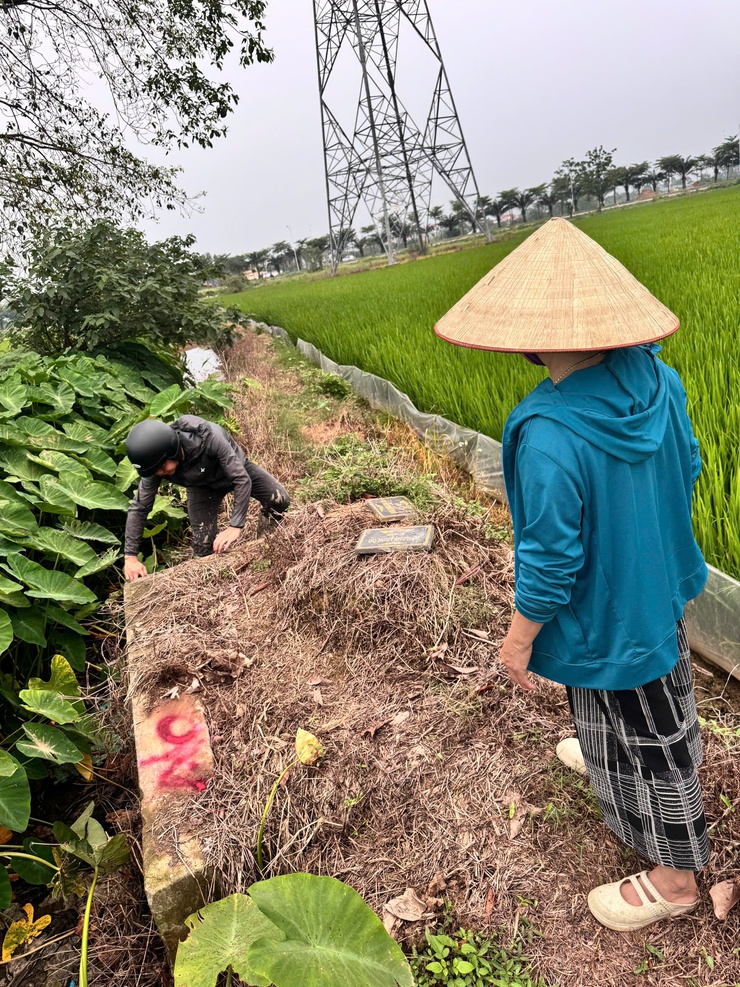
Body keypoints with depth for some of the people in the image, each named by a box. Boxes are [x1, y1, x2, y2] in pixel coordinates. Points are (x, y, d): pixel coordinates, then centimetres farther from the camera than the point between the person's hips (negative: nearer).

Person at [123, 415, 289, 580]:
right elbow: (138, 507, -19)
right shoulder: (156, 463, -30)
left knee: (280, 501, -19)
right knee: (203, 544, -10)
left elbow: (243, 480, -38)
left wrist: (235, 526, -45)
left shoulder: (210, 437, -44)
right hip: (202, 485, 2)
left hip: (236, 469, -2)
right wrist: (130, 556, -21)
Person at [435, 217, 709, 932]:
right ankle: (603, 760, 64)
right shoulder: (656, 379, -13)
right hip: (662, 586, 8)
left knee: (640, 738, 15)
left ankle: (673, 878, 41)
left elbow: (552, 558, -28)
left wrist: (520, 637, -12)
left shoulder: (550, 438, -37)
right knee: (651, 714, 33)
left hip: (608, 618, -8)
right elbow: (686, 471, 2)